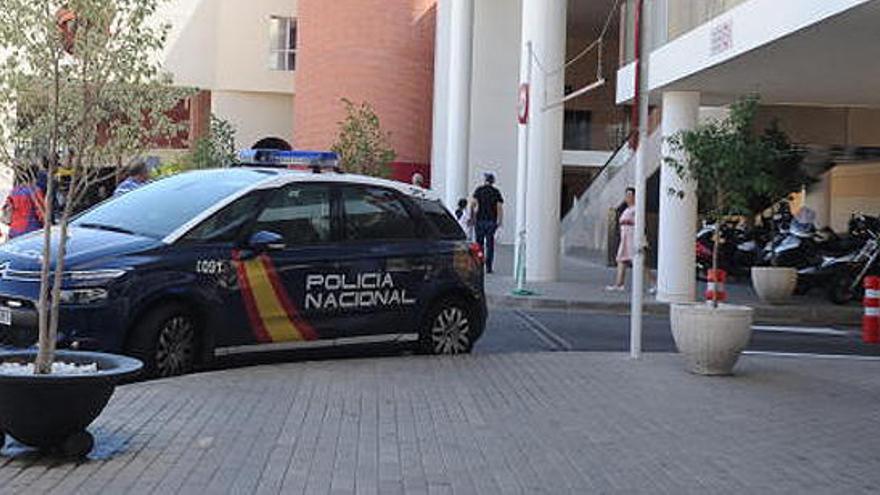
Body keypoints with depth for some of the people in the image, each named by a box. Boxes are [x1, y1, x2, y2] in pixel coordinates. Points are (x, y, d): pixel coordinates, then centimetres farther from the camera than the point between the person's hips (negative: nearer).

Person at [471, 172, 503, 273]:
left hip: (480, 219, -1)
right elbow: (499, 207, -3)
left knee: (479, 243, 7)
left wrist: (472, 217, -3)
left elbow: (473, 203, -9)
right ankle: (488, 267, 1)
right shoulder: (496, 192, 5)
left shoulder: (479, 190, 1)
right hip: (492, 220, 1)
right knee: (490, 244, 5)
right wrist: (499, 221, 0)